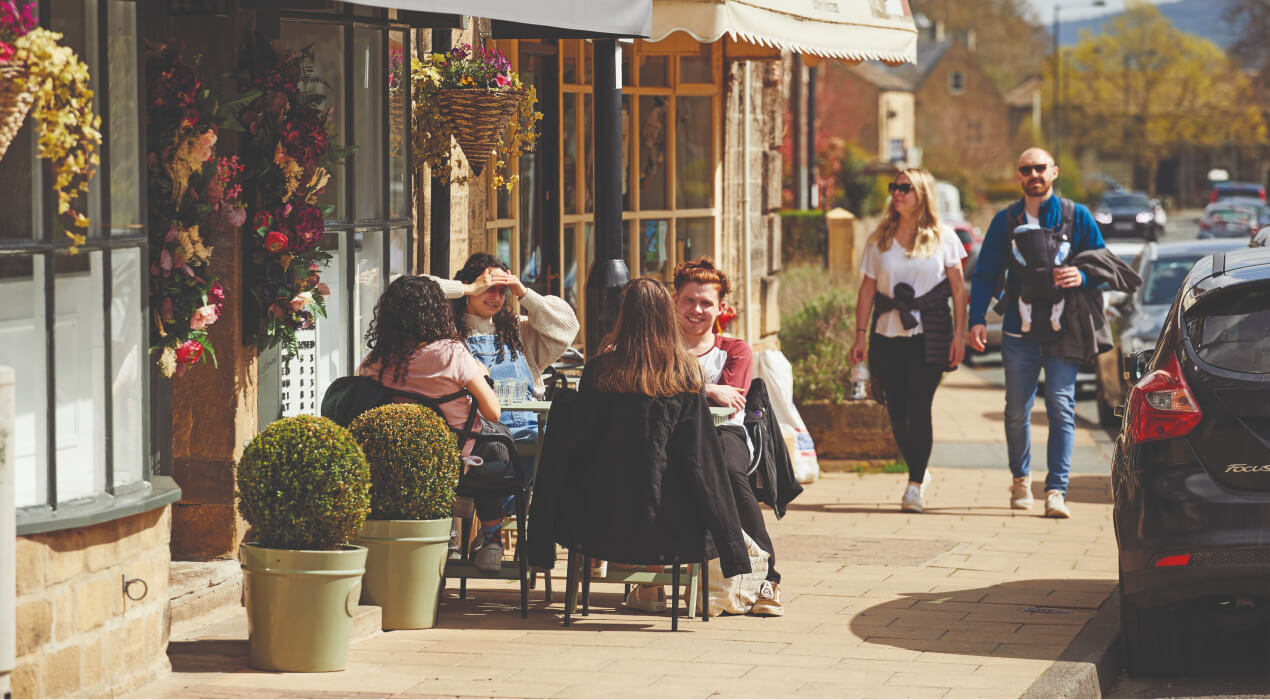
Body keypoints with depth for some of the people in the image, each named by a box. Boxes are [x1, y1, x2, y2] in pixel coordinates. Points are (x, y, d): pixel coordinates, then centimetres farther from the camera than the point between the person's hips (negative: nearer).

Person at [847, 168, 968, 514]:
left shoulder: (942, 237, 2)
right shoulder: (879, 239, 9)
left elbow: (958, 288, 2)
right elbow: (867, 289, 10)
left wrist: (959, 334, -4)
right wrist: (860, 336, 5)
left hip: (929, 336, -3)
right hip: (887, 336, 3)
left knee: (918, 408, -11)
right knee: (897, 413, 3)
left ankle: (915, 485, -6)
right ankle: (919, 472, 23)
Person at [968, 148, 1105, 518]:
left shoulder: (1077, 217, 7)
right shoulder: (1006, 221, 11)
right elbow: (985, 275, 10)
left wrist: (1081, 276, -15)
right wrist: (977, 319, -4)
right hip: (1019, 330, 2)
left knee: (1062, 408, -10)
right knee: (1017, 411, 5)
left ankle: (1056, 491, -12)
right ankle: (1020, 478, 27)